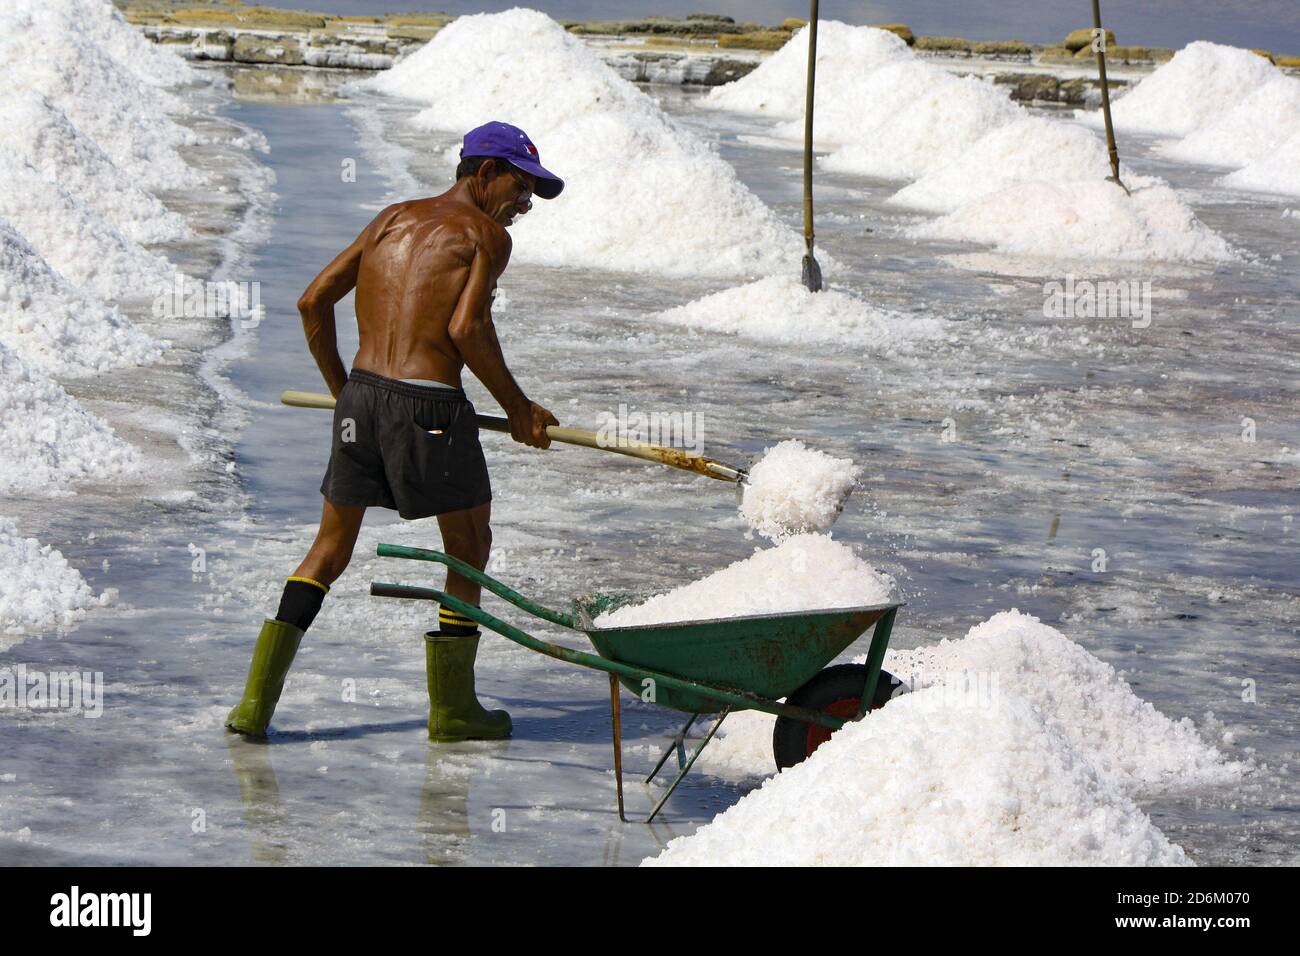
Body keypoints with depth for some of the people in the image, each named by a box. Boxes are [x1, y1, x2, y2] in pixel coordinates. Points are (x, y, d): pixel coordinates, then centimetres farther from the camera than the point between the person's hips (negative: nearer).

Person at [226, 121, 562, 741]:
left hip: (362, 394, 6)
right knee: (469, 547, 14)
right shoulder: (487, 235, -1)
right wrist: (516, 407, -5)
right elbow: (467, 327, -15)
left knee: (329, 550, 16)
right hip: (429, 405, -6)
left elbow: (314, 301, 13)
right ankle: (451, 707, 18)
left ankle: (257, 699, 7)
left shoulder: (394, 218, 17)